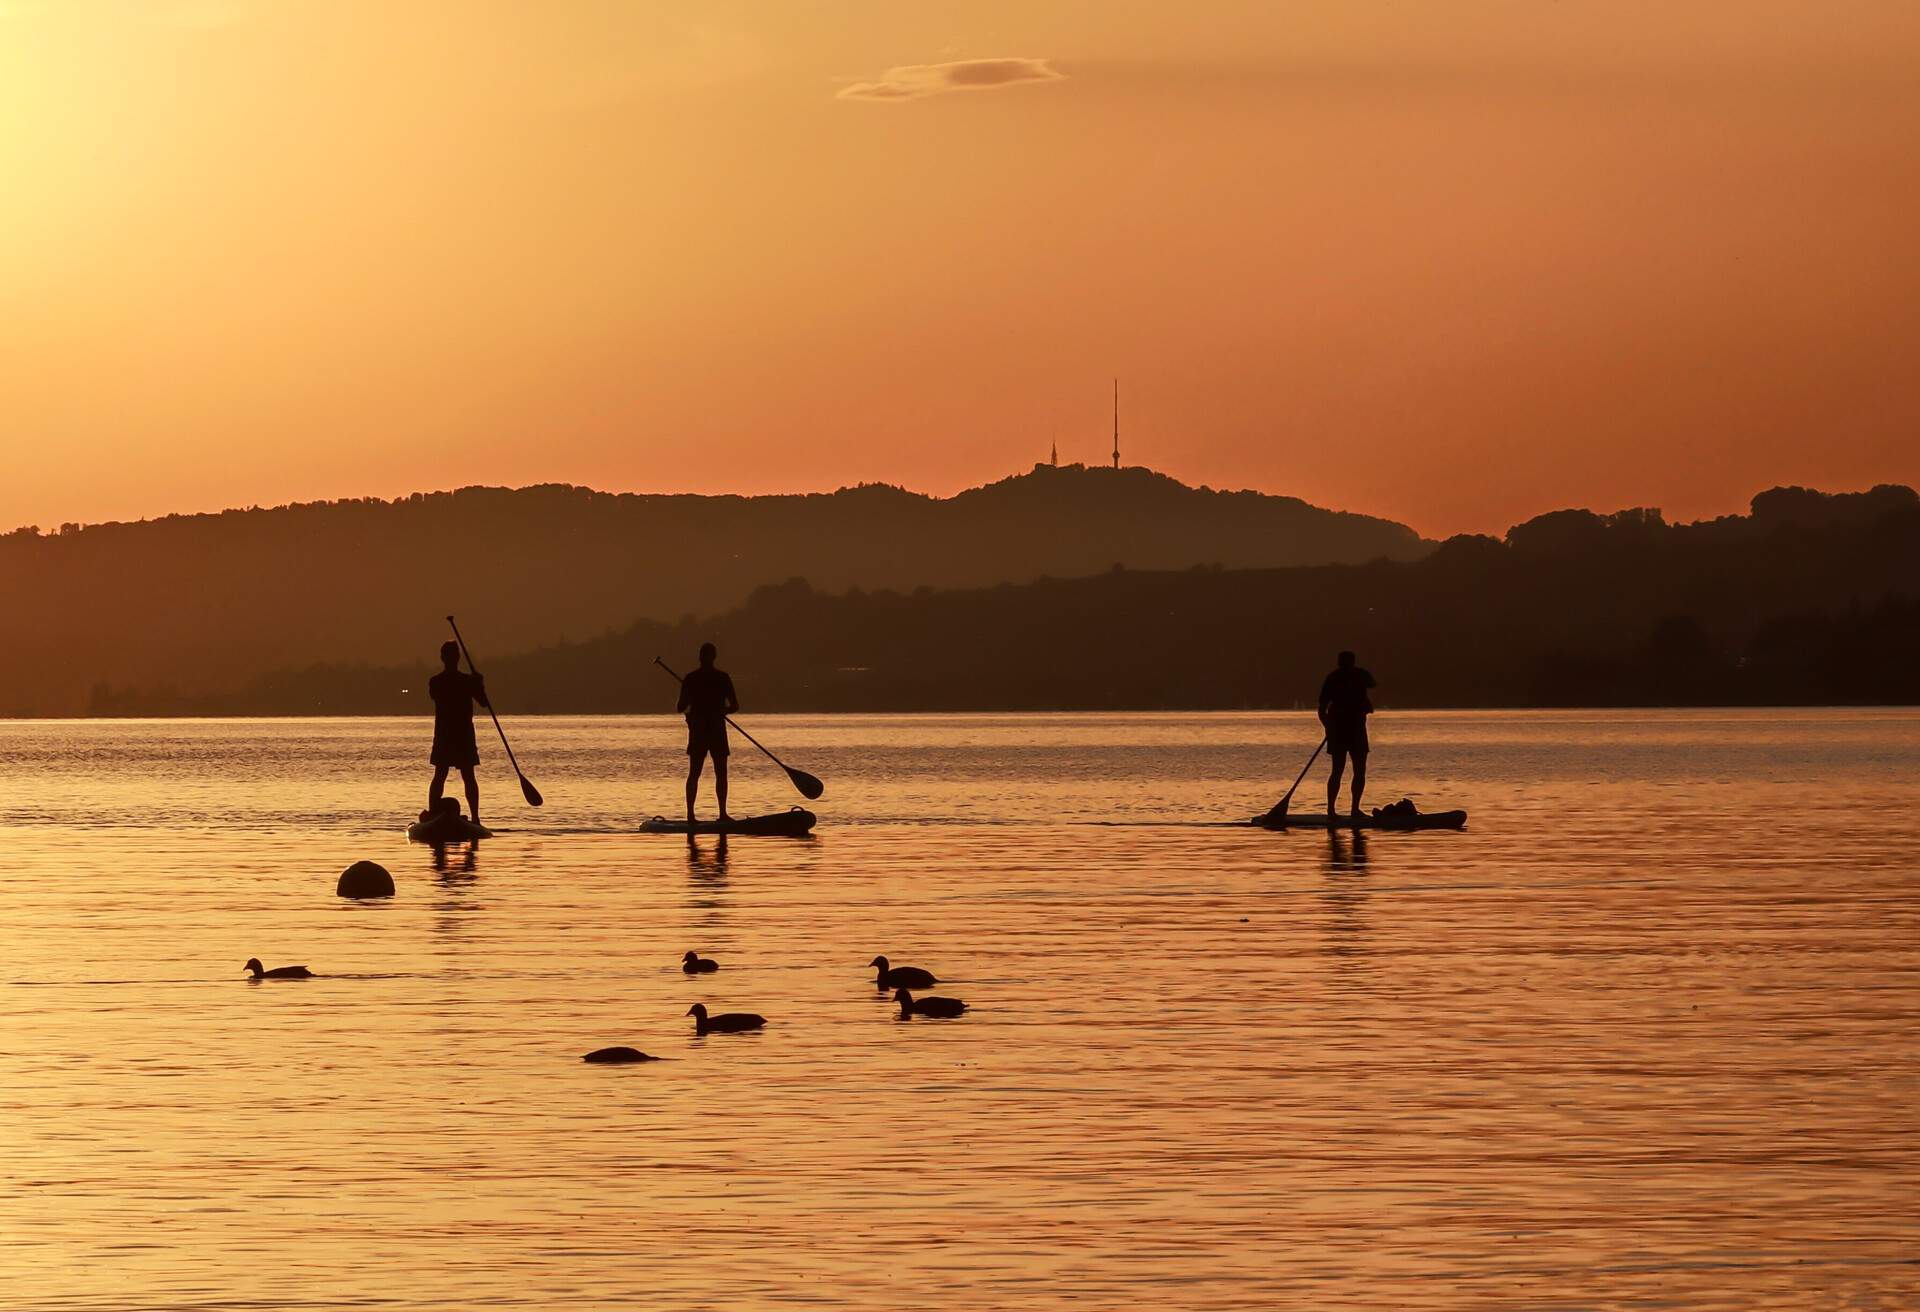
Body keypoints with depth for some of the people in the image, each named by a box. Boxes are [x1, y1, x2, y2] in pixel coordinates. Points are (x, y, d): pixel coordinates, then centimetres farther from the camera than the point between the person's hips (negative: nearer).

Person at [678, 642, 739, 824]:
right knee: (721, 773, 4)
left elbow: (681, 707, 0)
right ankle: (723, 814, -1)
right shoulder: (722, 678, -5)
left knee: (694, 774, 6)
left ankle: (690, 814, 1)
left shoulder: (690, 679, -2)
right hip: (717, 729, -2)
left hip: (697, 730, 2)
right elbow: (735, 706, -4)